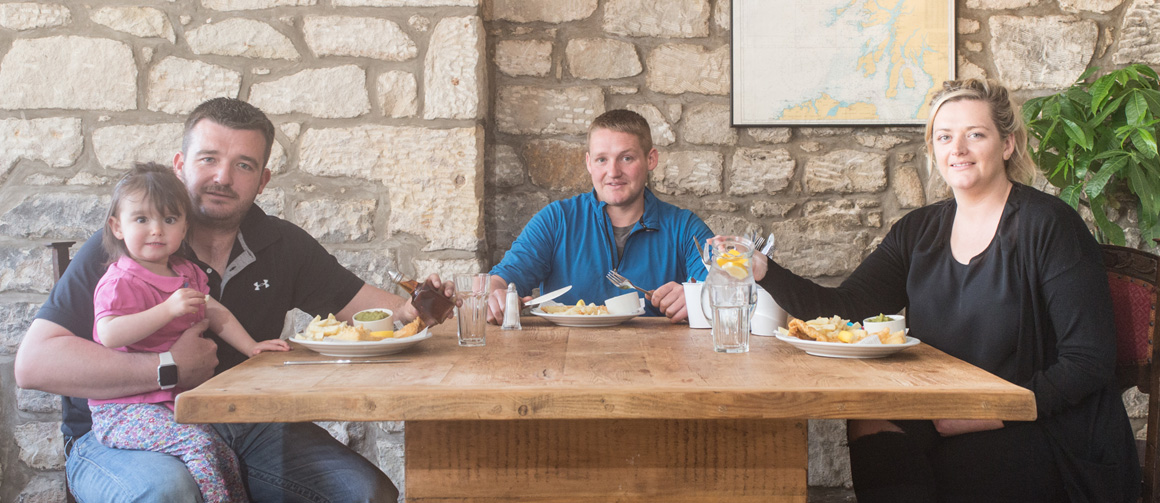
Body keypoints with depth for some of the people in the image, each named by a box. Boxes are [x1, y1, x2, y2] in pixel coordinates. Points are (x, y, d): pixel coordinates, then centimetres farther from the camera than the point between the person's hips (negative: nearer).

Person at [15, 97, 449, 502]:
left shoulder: (283, 245, 4)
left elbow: (360, 303, 9)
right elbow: (33, 363, -19)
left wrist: (408, 309, -14)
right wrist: (170, 370, -24)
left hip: (248, 427, 4)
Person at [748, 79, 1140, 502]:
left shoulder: (1048, 225, -6)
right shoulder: (919, 231, 10)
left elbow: (1089, 362, -10)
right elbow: (842, 309, 2)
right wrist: (764, 271, -13)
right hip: (943, 425, 5)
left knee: (889, 464, -27)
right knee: (868, 430, -25)